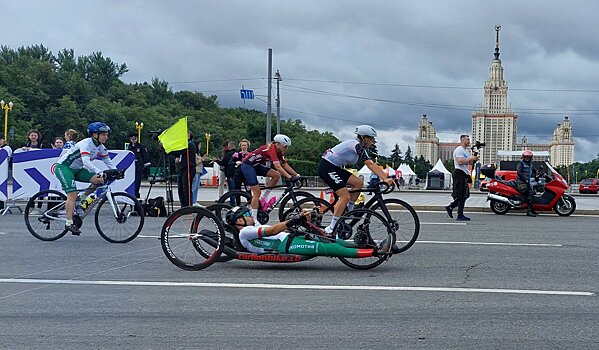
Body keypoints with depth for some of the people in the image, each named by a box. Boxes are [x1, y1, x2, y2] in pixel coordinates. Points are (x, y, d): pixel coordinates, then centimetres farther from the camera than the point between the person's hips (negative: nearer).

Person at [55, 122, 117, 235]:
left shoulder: (100, 147, 0)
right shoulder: (86, 143, -24)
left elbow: (108, 161, 3)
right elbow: (86, 161, -38)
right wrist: (100, 172, -49)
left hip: (77, 169, 8)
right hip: (63, 167, -8)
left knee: (100, 180, -12)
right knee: (73, 195, -20)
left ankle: (81, 200, 1)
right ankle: (69, 223, -16)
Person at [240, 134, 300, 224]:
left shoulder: (279, 152, 2)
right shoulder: (272, 149, -26)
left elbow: (286, 165, 3)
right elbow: (278, 166, -36)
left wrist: (296, 175, -6)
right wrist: (289, 177, -42)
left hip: (256, 166, 9)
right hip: (247, 165, -9)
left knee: (276, 175, -7)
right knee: (257, 192, -13)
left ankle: (264, 197, 3)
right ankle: (254, 219, -10)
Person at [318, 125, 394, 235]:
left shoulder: (358, 146, 13)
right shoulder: (357, 145, -18)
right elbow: (370, 165, -27)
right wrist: (385, 179, -32)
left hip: (334, 168, 10)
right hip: (326, 167, -10)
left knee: (359, 183, 4)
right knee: (345, 196, -15)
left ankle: (348, 212, 12)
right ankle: (331, 229, -13)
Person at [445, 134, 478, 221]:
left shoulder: (466, 151, 22)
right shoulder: (459, 150, -11)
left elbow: (469, 163, 25)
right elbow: (460, 161, -24)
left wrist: (474, 159, 6)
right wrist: (471, 158, -18)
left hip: (465, 174, 10)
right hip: (459, 174, -10)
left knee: (465, 195, 10)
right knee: (461, 195, -9)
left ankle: (450, 207, 17)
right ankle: (460, 215, -6)